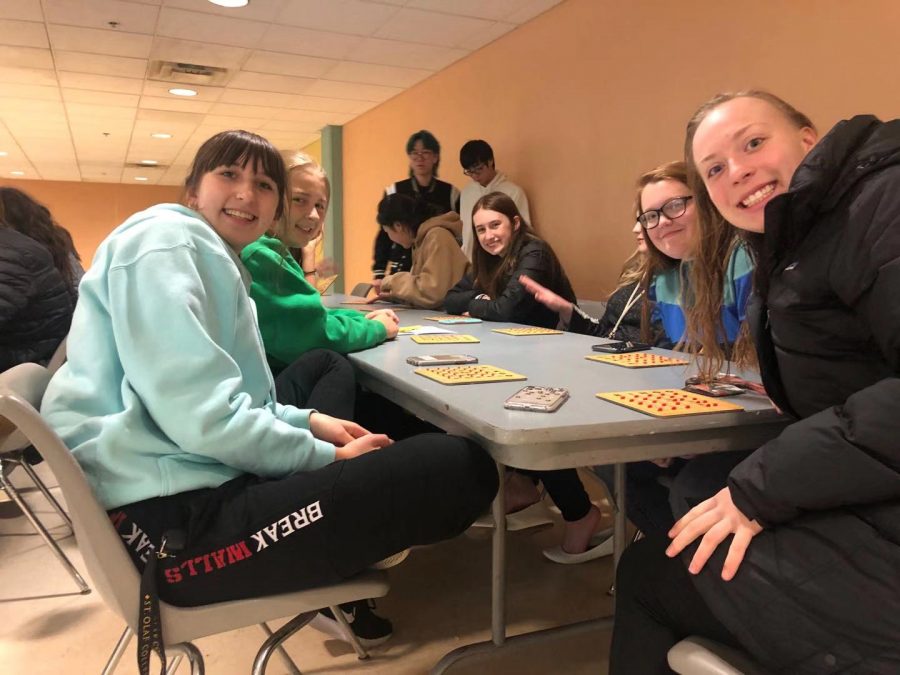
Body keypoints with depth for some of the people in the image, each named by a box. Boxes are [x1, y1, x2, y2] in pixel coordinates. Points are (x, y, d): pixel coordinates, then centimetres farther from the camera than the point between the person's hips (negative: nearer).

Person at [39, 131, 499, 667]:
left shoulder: (215, 258, 20)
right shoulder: (165, 242, -11)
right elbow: (202, 415, -23)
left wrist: (308, 421, 7)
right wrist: (328, 457, -12)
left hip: (200, 488, 11)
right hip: (179, 520, -11)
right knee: (462, 467, -15)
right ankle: (352, 549, 11)